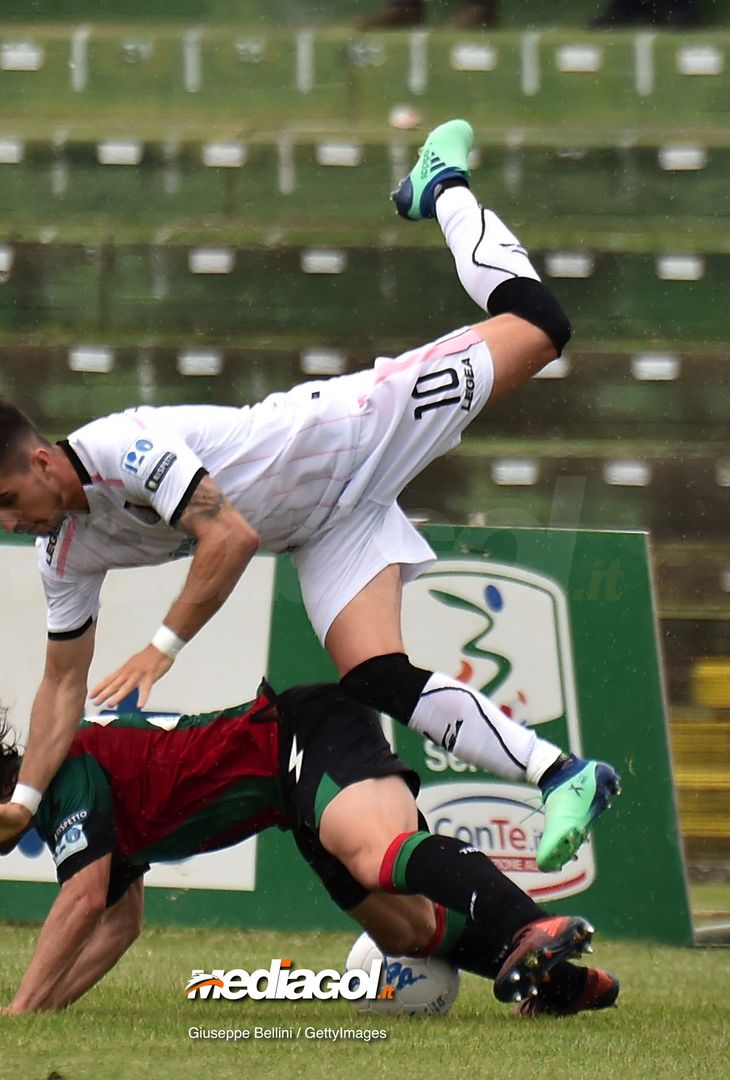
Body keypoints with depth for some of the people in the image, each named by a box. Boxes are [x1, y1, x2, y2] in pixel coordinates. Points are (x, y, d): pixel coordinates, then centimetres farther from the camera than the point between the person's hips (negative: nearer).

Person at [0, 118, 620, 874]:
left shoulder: (124, 445, -31)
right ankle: (562, 777, -8)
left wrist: (163, 647, -35)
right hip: (324, 533, 6)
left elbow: (231, 536, -36)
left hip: (347, 433, -6)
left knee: (534, 327, -8)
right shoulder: (69, 552, -5)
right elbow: (65, 683, 2)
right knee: (379, 685, -13)